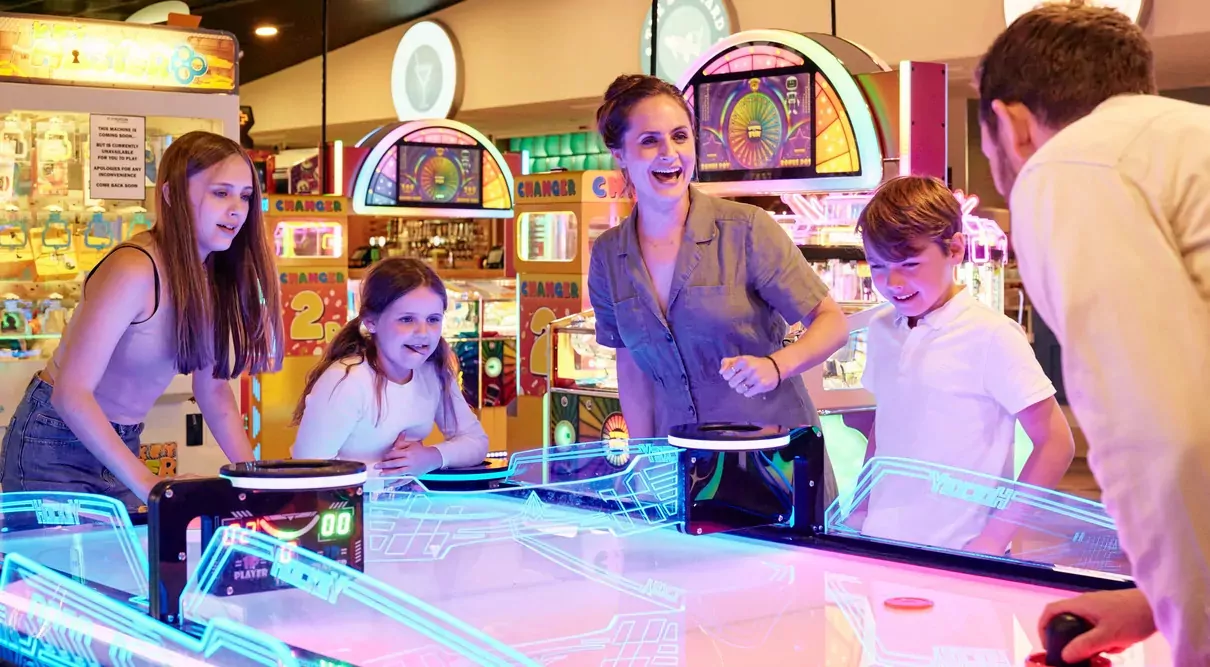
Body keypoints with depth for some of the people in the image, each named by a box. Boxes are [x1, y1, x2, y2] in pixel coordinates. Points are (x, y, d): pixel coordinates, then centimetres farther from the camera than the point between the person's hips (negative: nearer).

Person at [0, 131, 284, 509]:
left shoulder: (215, 278, -1)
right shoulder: (134, 270, -26)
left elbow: (214, 391, 6)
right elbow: (71, 393, -28)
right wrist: (149, 485, -34)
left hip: (120, 445, 7)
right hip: (57, 449, -7)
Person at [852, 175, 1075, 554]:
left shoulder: (991, 336, -12)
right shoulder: (882, 329, 6)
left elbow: (1056, 444, -11)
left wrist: (994, 539, -14)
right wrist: (859, 515, 8)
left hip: (958, 553, -5)